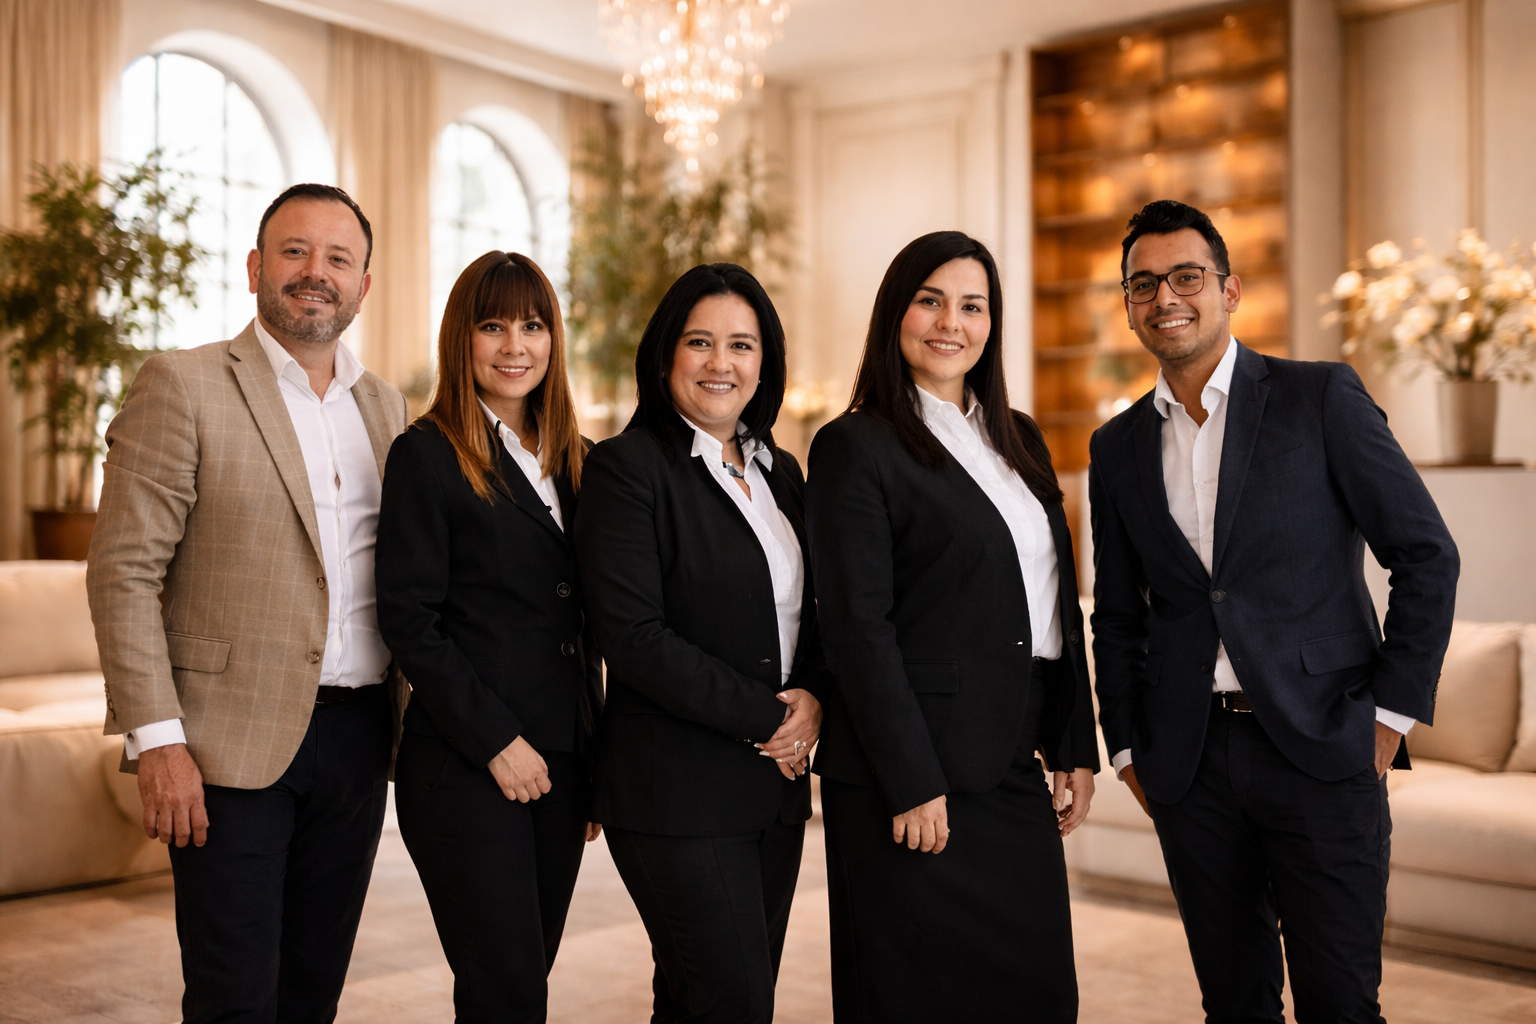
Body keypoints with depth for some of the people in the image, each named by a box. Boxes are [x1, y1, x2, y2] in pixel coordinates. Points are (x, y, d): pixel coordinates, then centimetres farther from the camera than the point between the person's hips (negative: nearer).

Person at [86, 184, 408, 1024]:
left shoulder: (385, 405, 13)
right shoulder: (181, 386, -5)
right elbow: (123, 573, -9)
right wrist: (156, 739, -15)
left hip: (356, 736, 5)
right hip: (234, 742, -5)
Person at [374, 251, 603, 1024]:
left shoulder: (572, 461, 13)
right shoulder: (428, 453, -5)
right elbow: (408, 621, -11)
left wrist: (594, 759, 10)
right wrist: (496, 742, -14)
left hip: (559, 763, 6)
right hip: (463, 766, -6)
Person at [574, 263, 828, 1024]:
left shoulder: (781, 471, 13)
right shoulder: (626, 467, -9)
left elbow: (809, 613, 17)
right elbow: (634, 639, -16)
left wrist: (813, 698, -4)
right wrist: (765, 718, -14)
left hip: (775, 786, 7)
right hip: (677, 794, -6)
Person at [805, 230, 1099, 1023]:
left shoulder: (1019, 440, 14)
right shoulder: (855, 447, -7)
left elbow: (1060, 606, 15)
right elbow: (857, 630, -13)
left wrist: (1077, 748, 10)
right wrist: (912, 784, -16)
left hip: (1014, 775, 7)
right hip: (915, 779, -6)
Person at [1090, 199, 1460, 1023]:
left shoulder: (1322, 398, -3)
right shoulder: (1118, 447, 9)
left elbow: (1426, 555, -2)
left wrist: (1393, 712, -5)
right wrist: (1128, 748, 9)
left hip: (1321, 745, -3)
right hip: (1188, 762, 4)